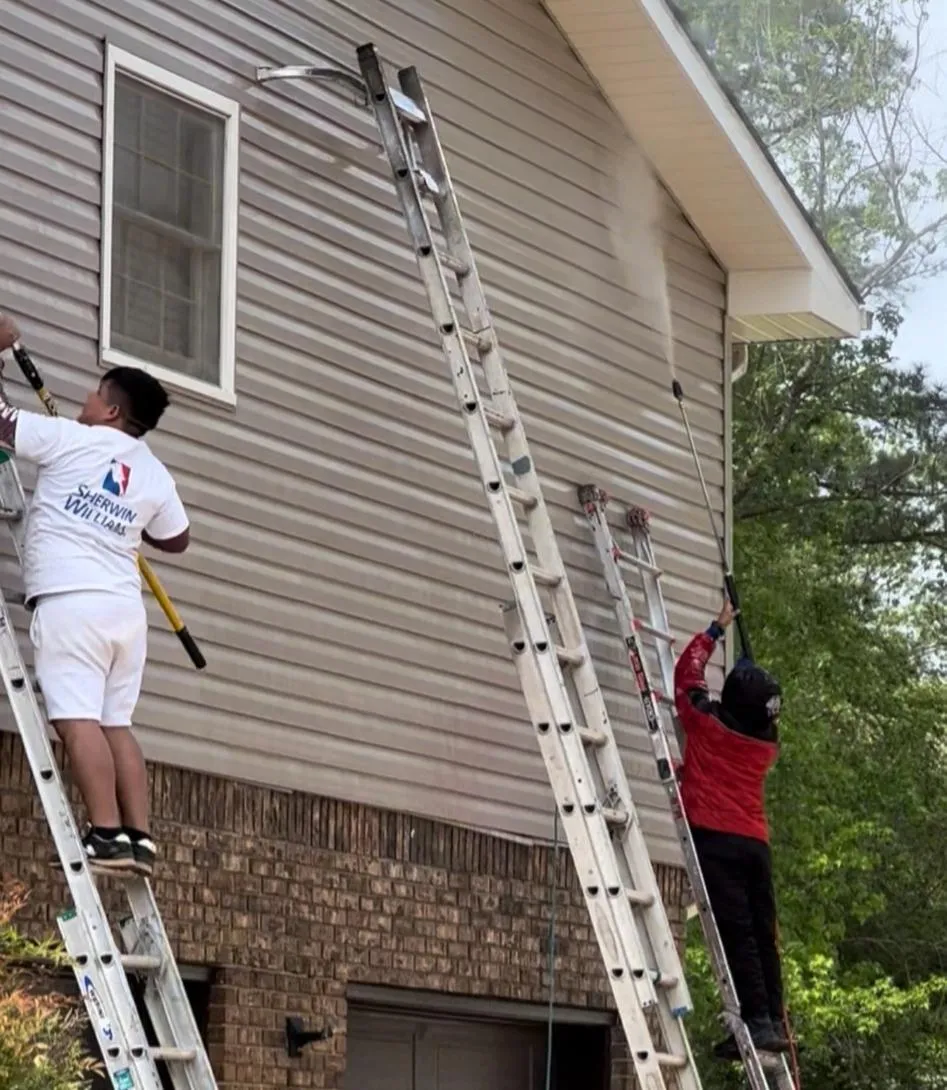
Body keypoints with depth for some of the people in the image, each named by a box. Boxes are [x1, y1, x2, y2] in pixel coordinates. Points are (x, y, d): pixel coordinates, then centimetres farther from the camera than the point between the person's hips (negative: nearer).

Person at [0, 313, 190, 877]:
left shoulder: (70, 440, -2)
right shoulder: (155, 476, 14)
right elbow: (177, 538, 29)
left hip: (71, 602, -6)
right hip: (126, 608, 6)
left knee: (78, 718, -11)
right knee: (117, 723, 7)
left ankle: (108, 835, -21)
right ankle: (139, 837, -1)